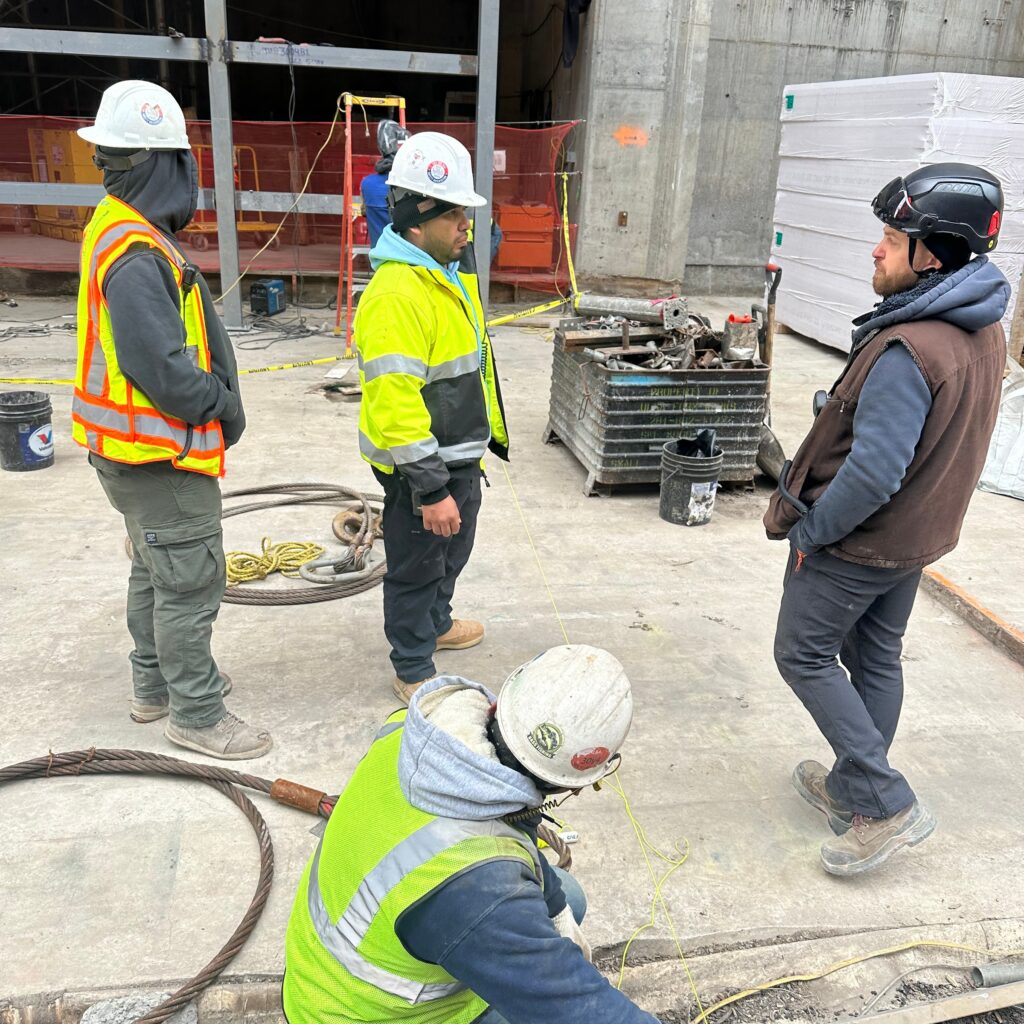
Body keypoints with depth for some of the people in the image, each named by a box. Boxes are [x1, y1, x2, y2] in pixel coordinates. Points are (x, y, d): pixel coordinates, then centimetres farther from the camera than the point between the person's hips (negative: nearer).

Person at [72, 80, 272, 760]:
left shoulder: (121, 230, 9)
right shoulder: (136, 257, -25)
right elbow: (162, 370, -29)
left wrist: (216, 397, 8)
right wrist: (223, 406, -14)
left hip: (138, 454, 11)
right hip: (162, 457, -11)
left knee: (156, 571, 22)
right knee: (190, 585, 1)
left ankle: (157, 684, 39)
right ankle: (196, 713, 16)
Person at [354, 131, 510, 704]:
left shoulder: (448, 274, 8)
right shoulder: (396, 293, -26)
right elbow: (394, 403, -30)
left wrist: (487, 434, 23)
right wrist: (430, 488, -28)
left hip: (459, 454, 10)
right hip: (421, 465, -10)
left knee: (453, 552, 27)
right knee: (417, 566, 8)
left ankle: (435, 624, 52)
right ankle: (413, 670, 28)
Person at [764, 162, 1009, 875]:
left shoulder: (908, 350, -30)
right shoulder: (983, 332, 1)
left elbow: (874, 470, -32)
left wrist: (810, 529, -17)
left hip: (858, 541, -9)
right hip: (920, 534, 9)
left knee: (804, 654, 7)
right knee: (877, 657, 20)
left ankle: (888, 804, 8)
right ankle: (854, 789, 36)